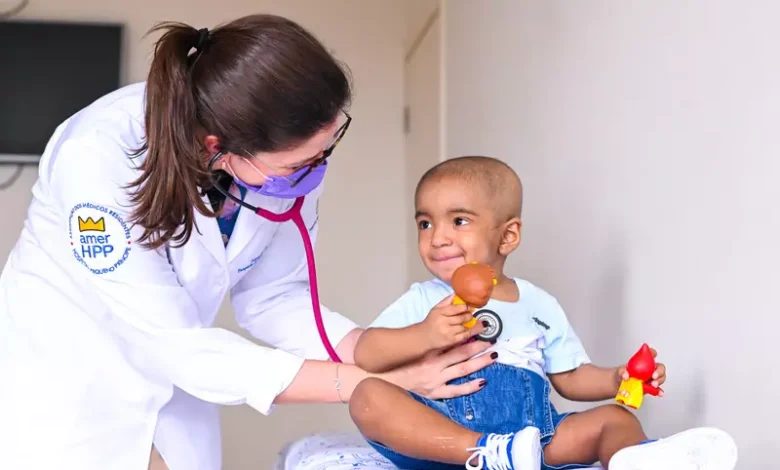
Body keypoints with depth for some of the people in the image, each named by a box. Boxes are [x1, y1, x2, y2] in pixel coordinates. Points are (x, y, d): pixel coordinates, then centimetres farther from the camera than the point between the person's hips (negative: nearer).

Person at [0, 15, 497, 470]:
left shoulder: (287, 155, -19)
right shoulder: (98, 157, -33)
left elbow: (271, 297, -7)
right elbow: (176, 346, -30)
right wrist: (373, 382, -29)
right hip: (63, 385, -4)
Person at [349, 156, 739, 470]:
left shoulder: (539, 306, 16)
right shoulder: (423, 300, 9)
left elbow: (569, 378, 19)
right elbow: (364, 355, -2)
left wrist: (617, 379, -1)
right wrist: (423, 335, -19)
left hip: (529, 436, 3)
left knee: (615, 417, -9)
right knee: (368, 397, -27)